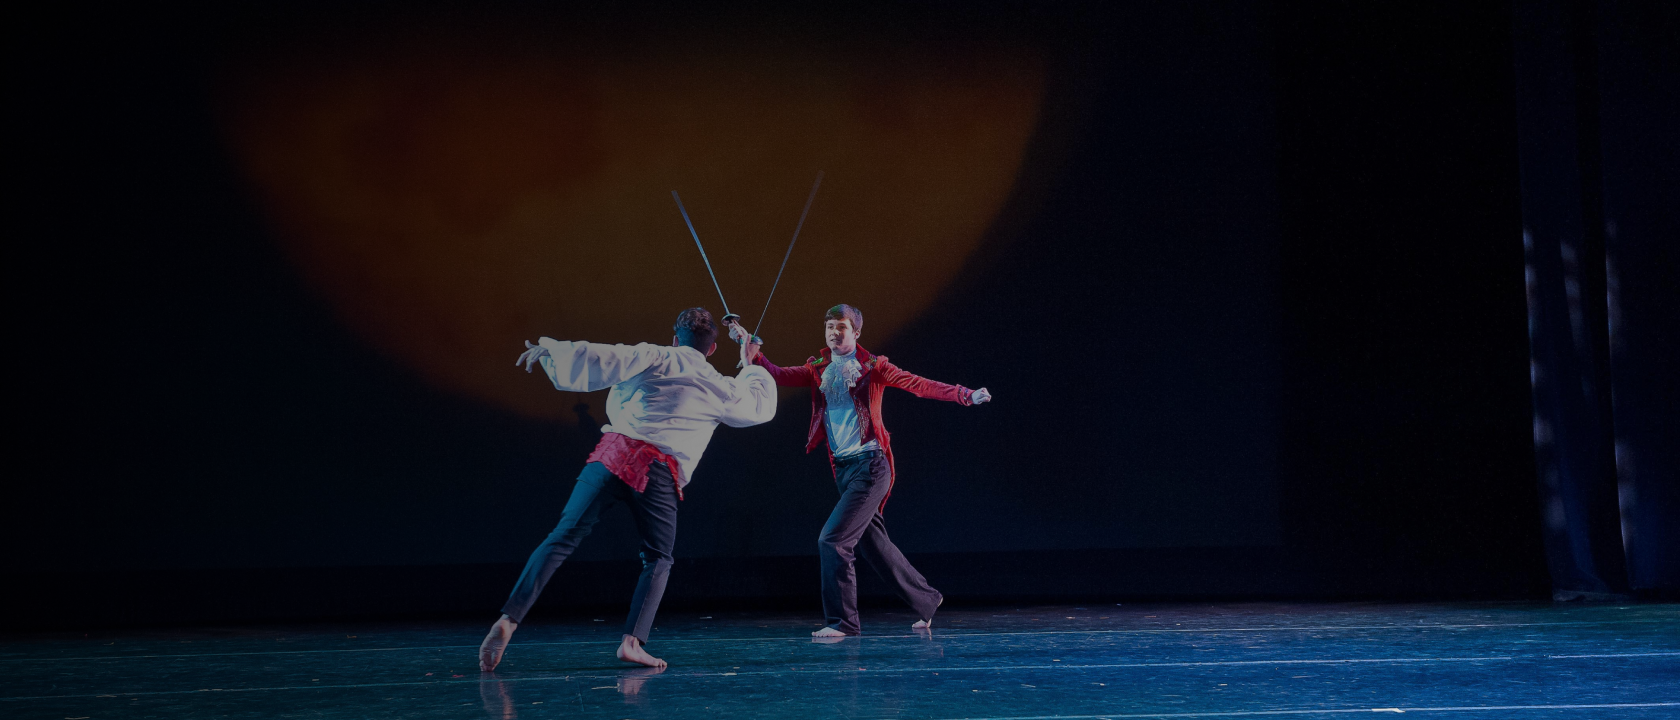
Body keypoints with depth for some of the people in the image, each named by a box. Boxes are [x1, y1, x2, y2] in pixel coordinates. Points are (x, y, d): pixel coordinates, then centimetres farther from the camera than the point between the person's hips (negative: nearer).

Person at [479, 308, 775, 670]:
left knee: (562, 540, -2)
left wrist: (548, 349, 2)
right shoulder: (721, 388, 21)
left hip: (614, 453, 0)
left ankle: (509, 620, -14)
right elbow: (761, 405, 40)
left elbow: (601, 359, 2)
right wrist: (750, 366, 55)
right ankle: (632, 641, -4)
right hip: (659, 474, 0)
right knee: (657, 561, 15)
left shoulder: (656, 358, 16)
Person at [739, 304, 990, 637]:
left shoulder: (872, 366, -3)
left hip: (869, 465, -7)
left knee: (832, 540, -15)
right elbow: (779, 375, 0)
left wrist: (966, 395, -23)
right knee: (874, 544, 15)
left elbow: (919, 385, -11)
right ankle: (926, 600, 34)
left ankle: (842, 620, -5)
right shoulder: (818, 370, 13)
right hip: (842, 469, 7)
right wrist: (753, 352, -16)